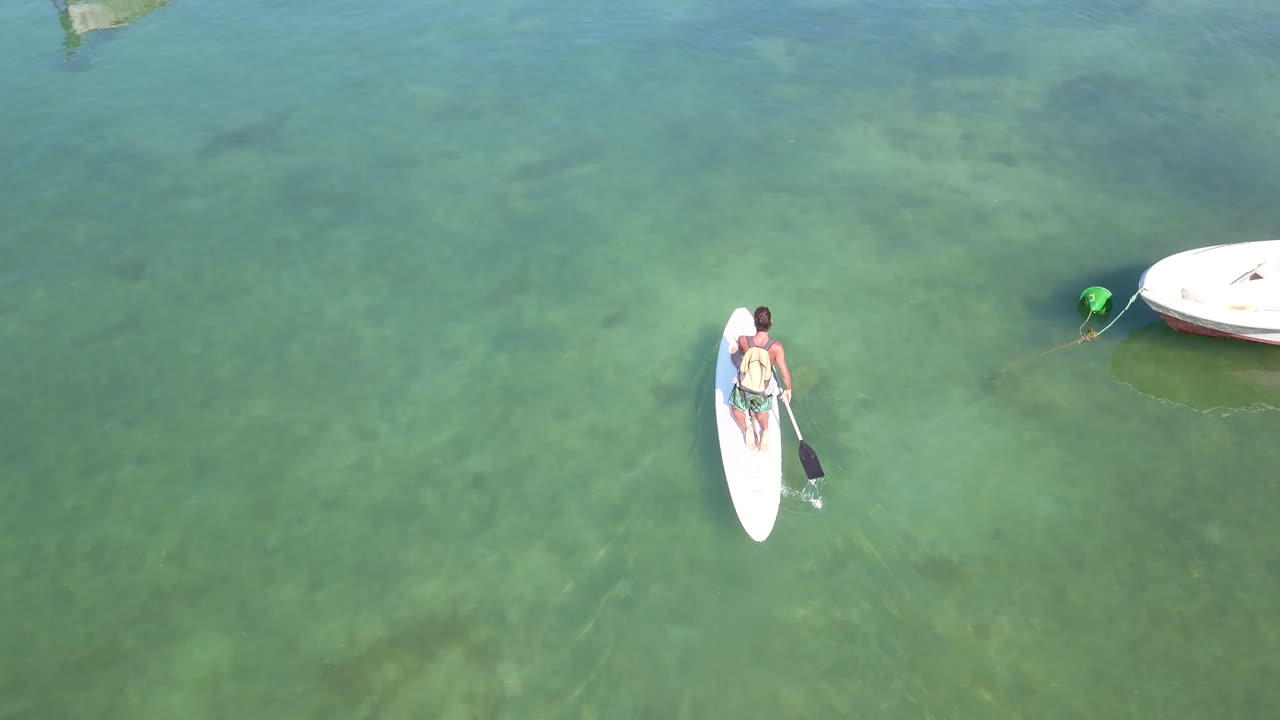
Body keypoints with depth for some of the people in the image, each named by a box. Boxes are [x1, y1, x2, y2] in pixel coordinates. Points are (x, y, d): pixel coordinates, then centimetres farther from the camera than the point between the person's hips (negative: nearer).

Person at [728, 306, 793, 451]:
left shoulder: (743, 340, -24)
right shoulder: (777, 347, -27)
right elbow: (785, 374, -22)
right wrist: (788, 390, -3)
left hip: (743, 387, 0)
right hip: (762, 392, 1)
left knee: (737, 409, 31)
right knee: (761, 411, 34)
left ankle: (746, 428, 5)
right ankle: (765, 429, 8)